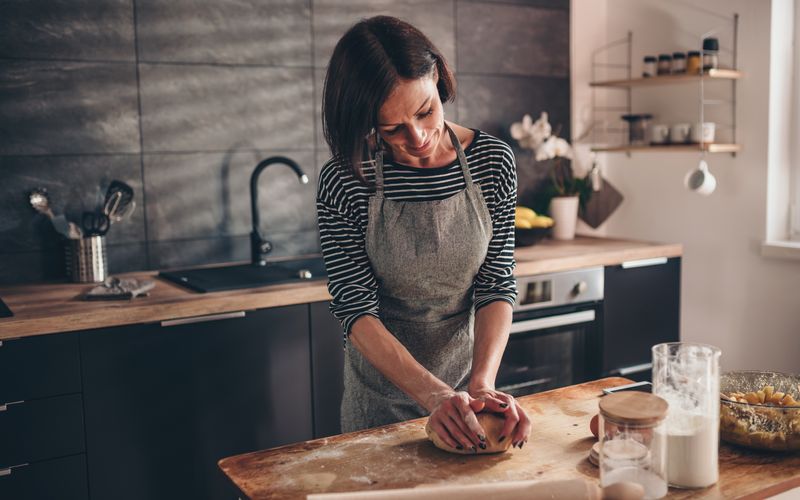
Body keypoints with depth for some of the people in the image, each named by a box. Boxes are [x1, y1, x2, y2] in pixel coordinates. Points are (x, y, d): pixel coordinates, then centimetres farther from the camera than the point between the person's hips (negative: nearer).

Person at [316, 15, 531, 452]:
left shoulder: (492, 161, -12)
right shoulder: (345, 180, -19)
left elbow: (497, 284, -11)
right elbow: (356, 309, -20)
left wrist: (482, 383, -25)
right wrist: (434, 395, -31)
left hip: (468, 372, 2)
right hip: (380, 390, -1)